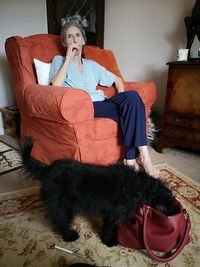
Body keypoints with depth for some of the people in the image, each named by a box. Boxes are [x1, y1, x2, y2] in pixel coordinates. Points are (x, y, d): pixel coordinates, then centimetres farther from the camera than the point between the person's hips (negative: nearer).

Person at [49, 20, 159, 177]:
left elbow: (117, 80, 28)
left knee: (132, 96, -27)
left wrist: (121, 98, 7)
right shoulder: (59, 60, 15)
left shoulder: (92, 65, 27)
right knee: (130, 111, -28)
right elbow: (56, 85, -6)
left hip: (102, 103, 5)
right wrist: (69, 57, -3)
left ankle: (131, 159, -27)